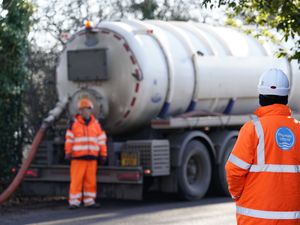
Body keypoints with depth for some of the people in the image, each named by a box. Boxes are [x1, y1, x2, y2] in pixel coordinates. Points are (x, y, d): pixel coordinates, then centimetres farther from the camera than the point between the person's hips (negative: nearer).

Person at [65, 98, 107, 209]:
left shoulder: (96, 124, 13)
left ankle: (89, 201, 9)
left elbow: (101, 140, 15)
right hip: (78, 157, -3)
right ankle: (74, 202, -3)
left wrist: (103, 154, 12)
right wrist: (68, 152, -1)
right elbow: (69, 139, 4)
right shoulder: (74, 123, 4)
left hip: (92, 158, 3)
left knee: (91, 181, 3)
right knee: (76, 180, -6)